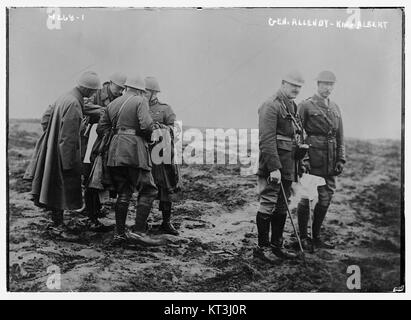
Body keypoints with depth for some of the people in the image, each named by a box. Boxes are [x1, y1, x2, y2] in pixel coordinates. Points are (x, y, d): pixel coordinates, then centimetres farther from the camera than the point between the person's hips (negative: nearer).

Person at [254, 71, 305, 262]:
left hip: (287, 167, 9)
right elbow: (267, 140, -19)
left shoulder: (293, 107, 17)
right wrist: (274, 168, -22)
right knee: (268, 206, -2)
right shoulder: (270, 106, -11)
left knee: (282, 208, 13)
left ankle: (277, 245, 23)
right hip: (272, 167, -9)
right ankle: (262, 247, 9)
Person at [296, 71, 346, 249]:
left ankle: (316, 236, 22)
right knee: (306, 198, 1)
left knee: (326, 198, 9)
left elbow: (340, 136, 18)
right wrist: (303, 159, -15)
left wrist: (341, 159, 9)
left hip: (330, 163, 6)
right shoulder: (305, 106, -3)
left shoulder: (335, 108, 16)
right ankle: (302, 237, 15)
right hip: (312, 160, -6)